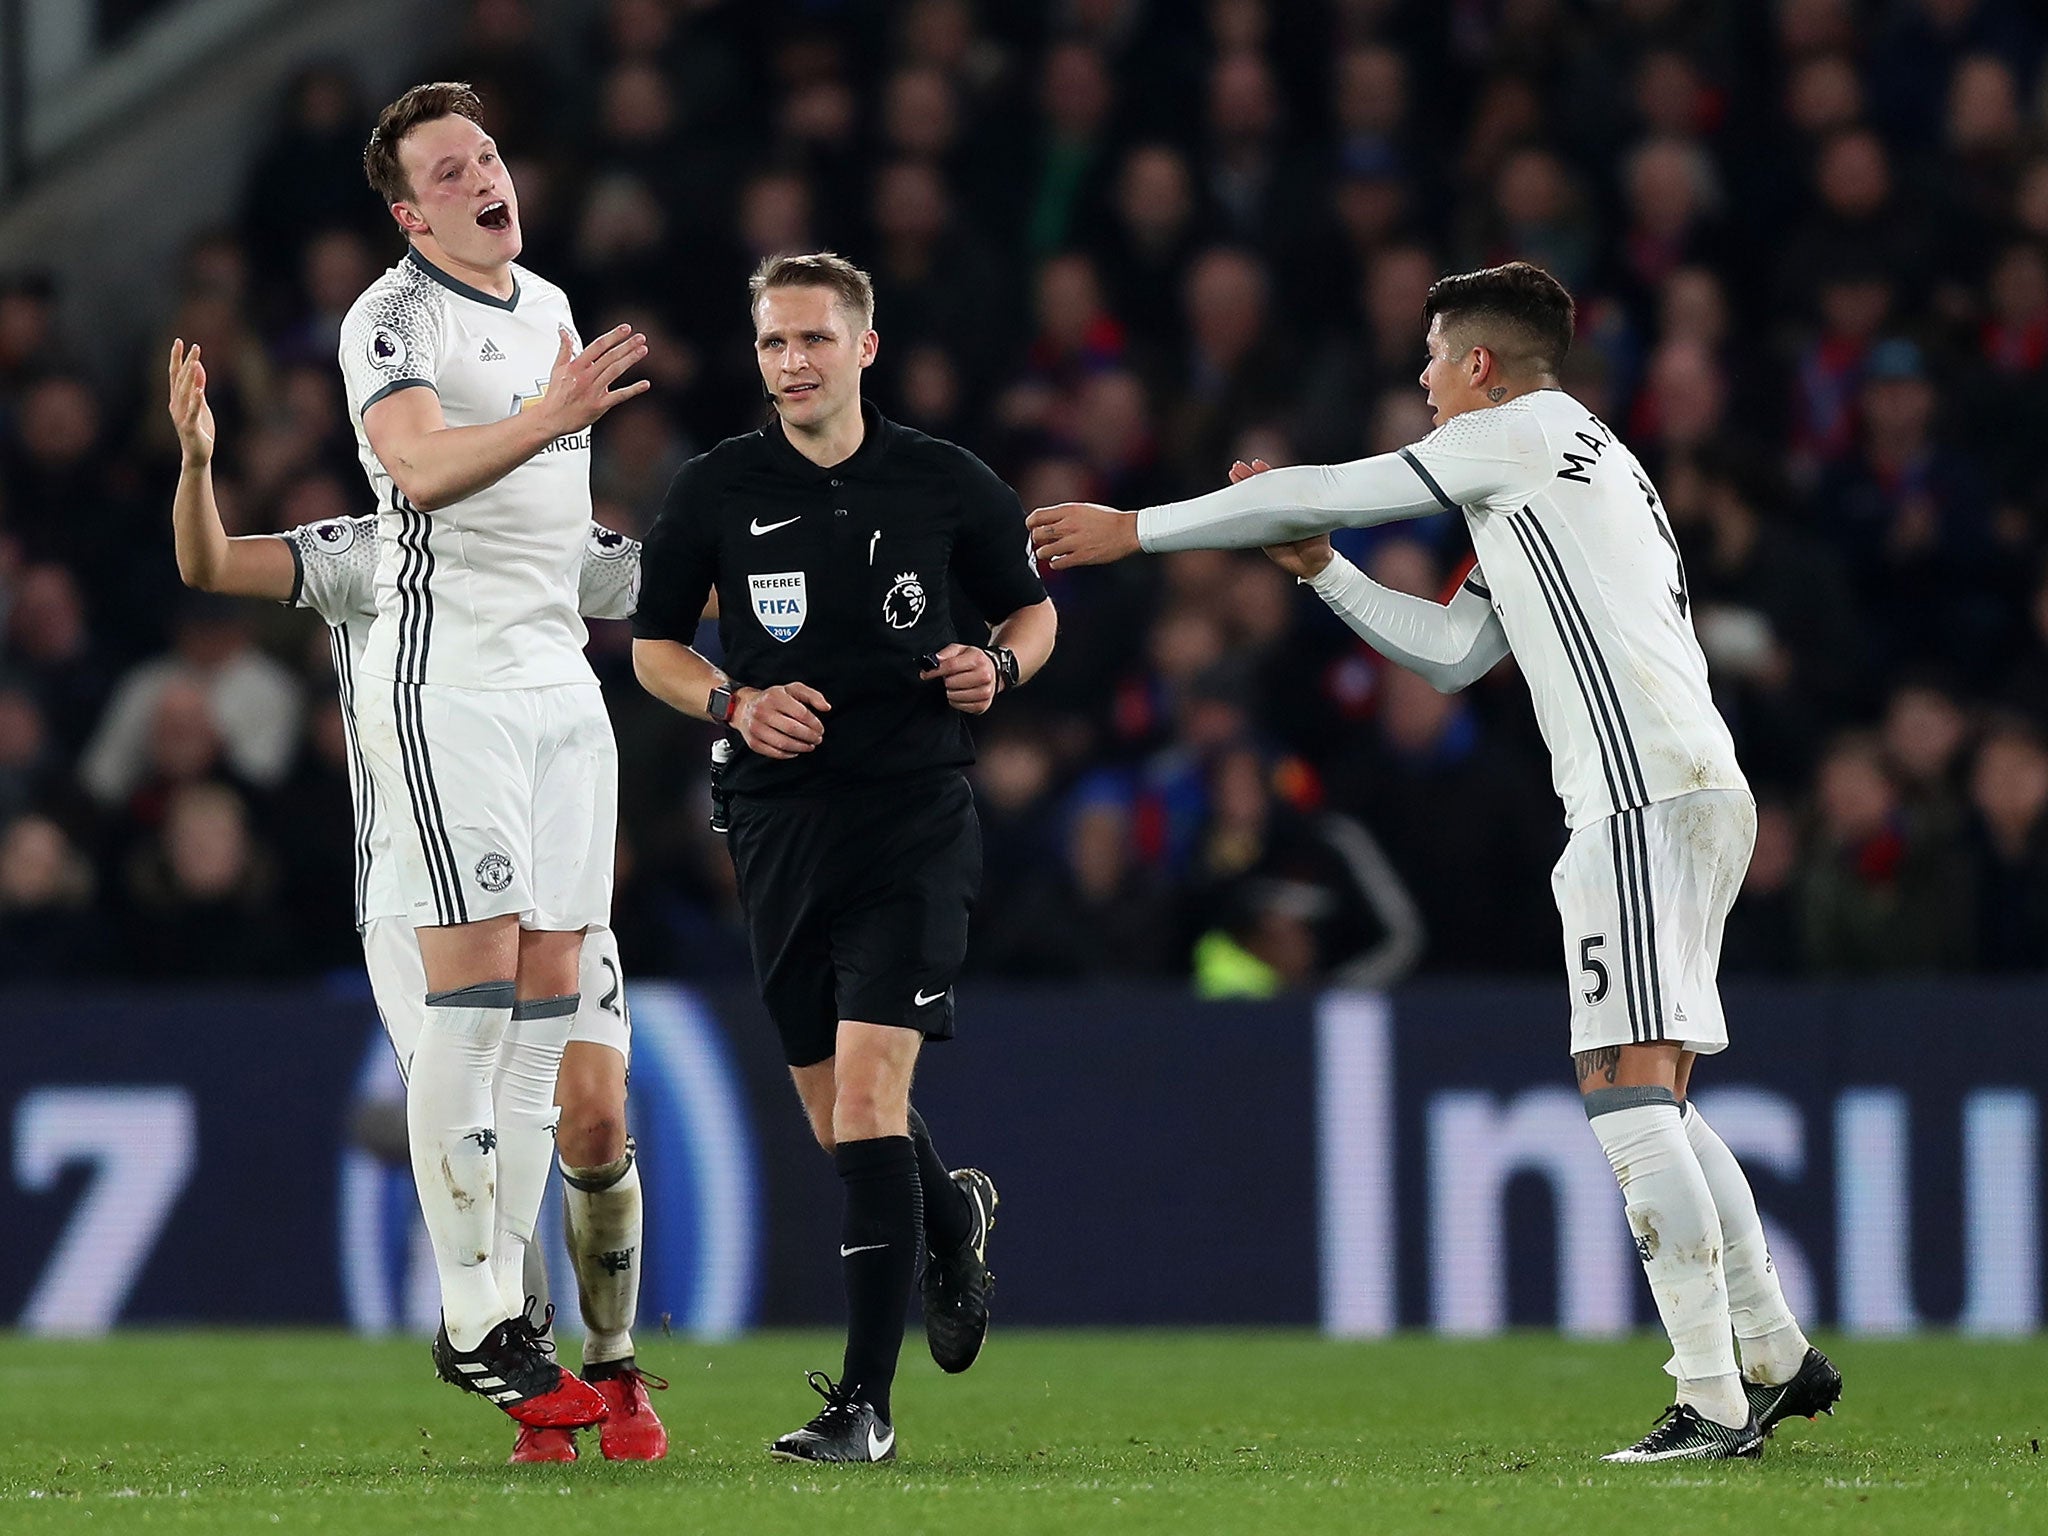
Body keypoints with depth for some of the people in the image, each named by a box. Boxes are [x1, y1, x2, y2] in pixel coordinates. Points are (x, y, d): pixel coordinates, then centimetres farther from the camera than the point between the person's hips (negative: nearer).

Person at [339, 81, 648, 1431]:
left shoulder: (549, 307, 16)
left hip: (560, 674, 8)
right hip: (445, 677, -8)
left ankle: (511, 1309, 6)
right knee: (475, 993, -13)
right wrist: (546, 418, -40)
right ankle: (471, 1321, -11)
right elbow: (420, 464, -26)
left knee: (547, 1002, 4)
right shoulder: (392, 317, -7)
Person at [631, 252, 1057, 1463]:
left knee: (867, 1094, -16)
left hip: (917, 817, -3)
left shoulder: (947, 484, 0)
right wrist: (732, 701, -8)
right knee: (837, 1123, 11)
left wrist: (998, 664, -8)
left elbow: (1034, 606, 14)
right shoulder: (717, 491, 2)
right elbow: (654, 645, 11)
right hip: (782, 822, 3)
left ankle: (866, 1400, -15)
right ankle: (955, 1217, 47)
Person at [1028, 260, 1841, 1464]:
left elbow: (1326, 494, 2)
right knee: (1651, 1101, 15)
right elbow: (1453, 652, 28)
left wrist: (1134, 531, 10)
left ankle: (1713, 1404, -20)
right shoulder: (1587, 464, 28)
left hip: (1650, 800, -10)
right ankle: (1780, 1358, 19)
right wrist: (1320, 567, 26)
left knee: (1630, 1087, -14)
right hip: (1702, 794, 10)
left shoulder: (1522, 431, 0)